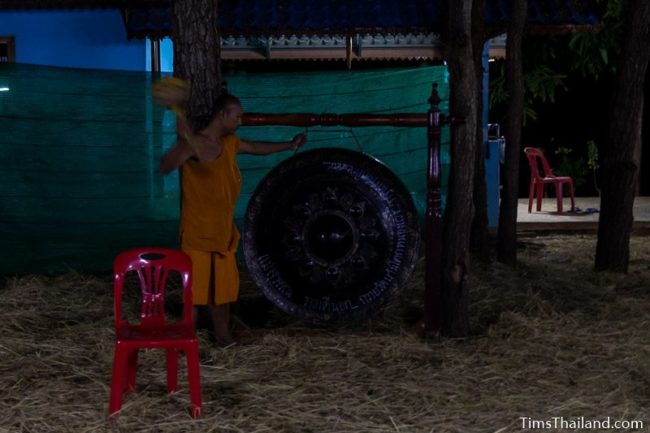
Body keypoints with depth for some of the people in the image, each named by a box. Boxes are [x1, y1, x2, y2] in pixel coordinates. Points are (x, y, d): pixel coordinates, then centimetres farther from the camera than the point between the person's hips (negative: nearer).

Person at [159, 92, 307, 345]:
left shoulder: (230, 143, 8)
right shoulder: (195, 143, -18)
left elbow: (257, 148, 27)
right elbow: (165, 168, -31)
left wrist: (290, 145, 30)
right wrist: (181, 143, -48)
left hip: (222, 229, 8)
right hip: (197, 230, -8)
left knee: (223, 284, 14)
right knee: (196, 287, -3)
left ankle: (222, 335, 26)